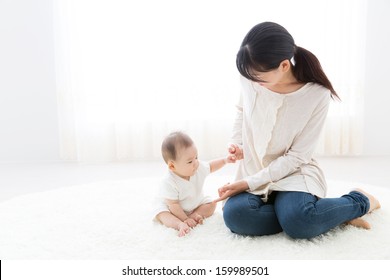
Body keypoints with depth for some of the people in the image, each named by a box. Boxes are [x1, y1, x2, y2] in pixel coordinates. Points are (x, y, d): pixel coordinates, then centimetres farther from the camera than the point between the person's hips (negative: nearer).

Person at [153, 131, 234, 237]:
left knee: (211, 204, -8)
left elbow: (210, 167, 3)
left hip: (196, 203, 6)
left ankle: (193, 216, -21)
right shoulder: (169, 182, -38)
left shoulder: (199, 167, -22)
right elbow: (173, 205, -32)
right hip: (169, 206, -5)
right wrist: (184, 219, -33)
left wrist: (224, 160, -8)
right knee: (160, 214, -30)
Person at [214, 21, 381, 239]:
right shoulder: (251, 79, -10)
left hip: (293, 172, -3)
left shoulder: (317, 95, -19)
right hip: (253, 171, 3)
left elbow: (296, 157, -15)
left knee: (298, 223, -34)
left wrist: (249, 183, -20)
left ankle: (360, 201, -3)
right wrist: (237, 144, -2)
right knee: (235, 215, -29)